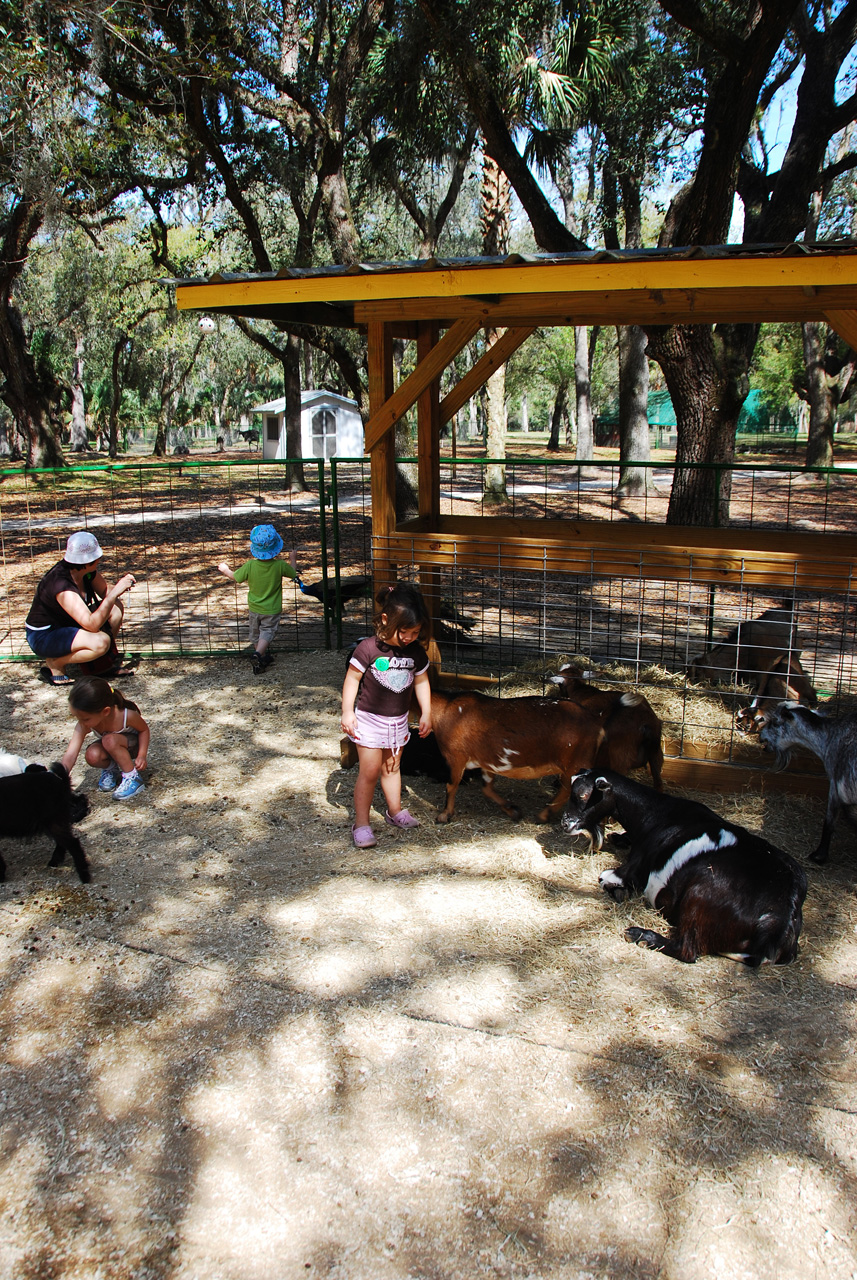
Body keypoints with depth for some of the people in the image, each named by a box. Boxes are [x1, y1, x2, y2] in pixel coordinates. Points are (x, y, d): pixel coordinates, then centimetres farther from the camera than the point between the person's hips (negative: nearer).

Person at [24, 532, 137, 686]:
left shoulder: (88, 571, -10)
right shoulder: (62, 586, -33)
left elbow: (105, 592, 4)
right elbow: (92, 624, -40)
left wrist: (120, 586, -19)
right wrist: (115, 592, -41)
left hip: (68, 624, 9)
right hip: (43, 637, -9)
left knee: (116, 607, -2)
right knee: (101, 642, -31)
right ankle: (54, 664, -8)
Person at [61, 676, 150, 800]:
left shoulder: (126, 715, -34)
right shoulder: (83, 725, -26)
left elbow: (144, 729, -12)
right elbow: (70, 755, -31)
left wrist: (142, 755, -21)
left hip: (135, 746, -4)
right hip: (112, 749, 4)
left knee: (110, 740, -35)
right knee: (91, 755, -30)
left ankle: (132, 778, -17)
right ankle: (111, 768, 5)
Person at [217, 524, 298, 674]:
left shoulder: (250, 565, -21)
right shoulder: (280, 565, -22)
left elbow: (235, 577, -6)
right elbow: (293, 573, -2)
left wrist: (225, 569, 14)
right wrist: (293, 560, 17)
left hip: (254, 608, 2)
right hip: (272, 610, -2)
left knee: (255, 634, 20)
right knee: (267, 632, 6)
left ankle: (264, 657, 34)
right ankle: (259, 654, -19)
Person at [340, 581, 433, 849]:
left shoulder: (416, 653, -4)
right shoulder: (368, 649, -19)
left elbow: (421, 681, 9)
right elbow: (352, 679, -11)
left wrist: (426, 713, 11)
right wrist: (347, 712, -12)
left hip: (398, 721, 5)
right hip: (369, 719, -5)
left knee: (391, 767, 19)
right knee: (369, 771, -4)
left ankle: (395, 811, 36)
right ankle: (361, 823, 6)